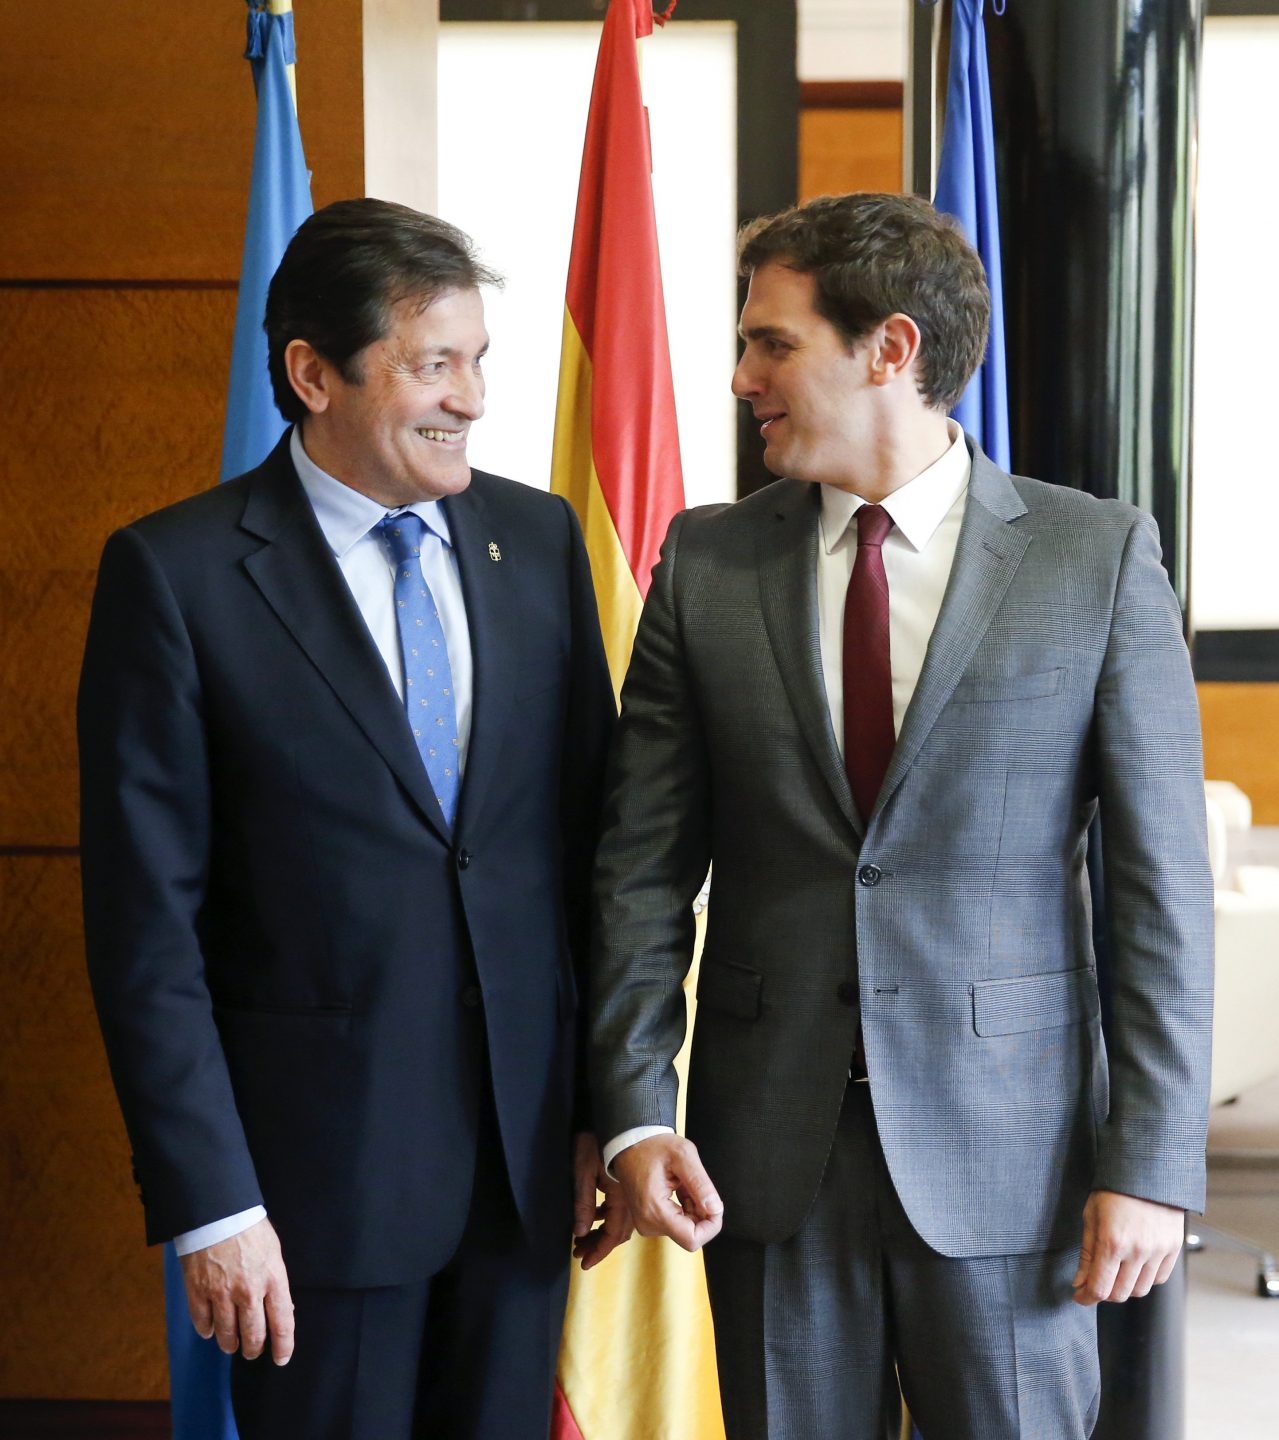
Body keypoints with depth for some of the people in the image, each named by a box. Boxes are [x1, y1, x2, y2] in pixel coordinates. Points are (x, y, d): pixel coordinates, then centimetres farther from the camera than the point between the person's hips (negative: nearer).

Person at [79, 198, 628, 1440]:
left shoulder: (538, 539, 6)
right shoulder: (175, 572, -8)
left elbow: (592, 835, 9)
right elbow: (146, 917, -9)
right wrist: (208, 1203, -12)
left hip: (530, 1147, 4)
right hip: (322, 1162, -4)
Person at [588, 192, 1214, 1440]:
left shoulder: (1098, 557, -3)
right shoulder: (707, 562, 4)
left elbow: (1162, 881, -4)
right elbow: (642, 863, 4)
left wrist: (1152, 1160, -8)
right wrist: (636, 1112, -6)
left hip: (1005, 1149, -2)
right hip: (770, 1148, 2)